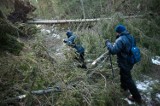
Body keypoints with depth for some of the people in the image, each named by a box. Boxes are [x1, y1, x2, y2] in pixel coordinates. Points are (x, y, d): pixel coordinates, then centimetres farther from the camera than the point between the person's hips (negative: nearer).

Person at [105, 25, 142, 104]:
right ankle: (124, 87, 53)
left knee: (128, 79, 4)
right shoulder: (131, 37, 2)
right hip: (131, 61, 9)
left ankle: (137, 97, 13)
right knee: (123, 74, 30)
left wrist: (108, 43, -15)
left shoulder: (121, 40, -28)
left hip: (124, 64, -9)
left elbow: (113, 51, -31)